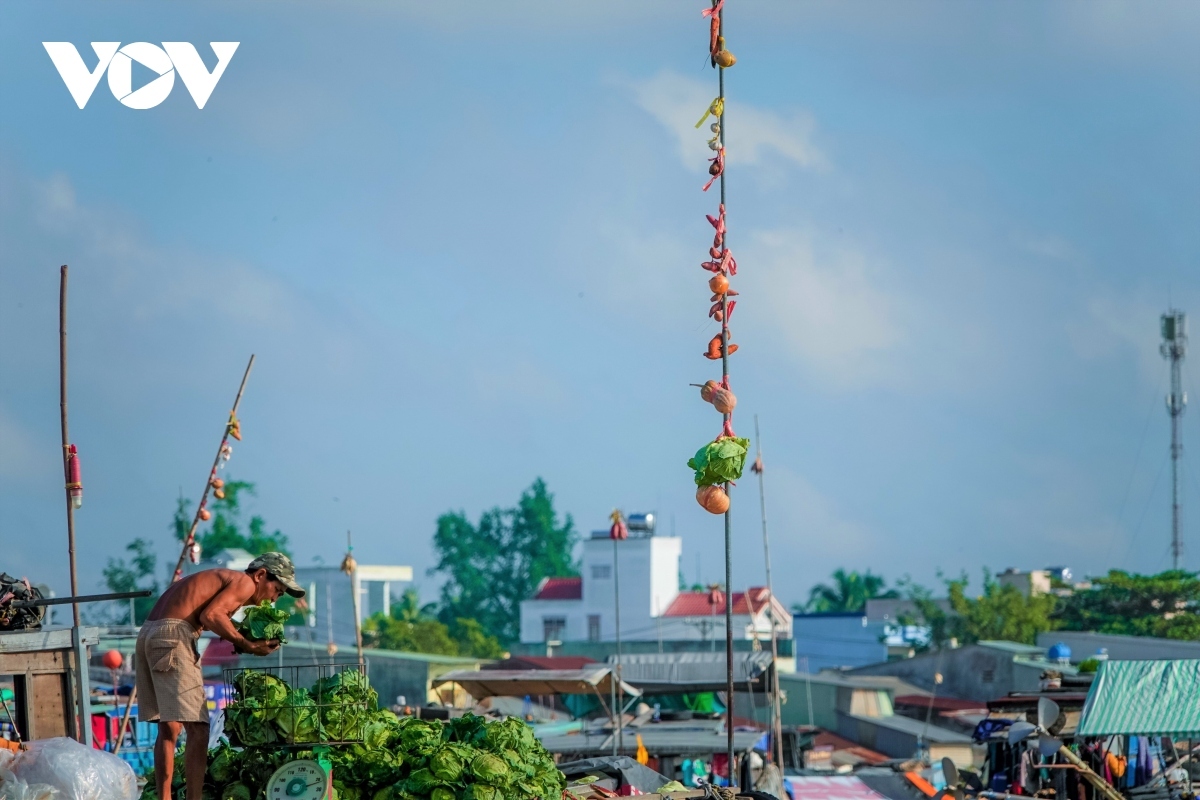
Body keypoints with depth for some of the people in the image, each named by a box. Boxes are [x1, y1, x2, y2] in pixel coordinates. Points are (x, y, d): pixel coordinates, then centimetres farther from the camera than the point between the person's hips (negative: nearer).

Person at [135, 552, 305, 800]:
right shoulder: (244, 583, 1)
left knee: (169, 729, 14)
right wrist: (247, 645, -7)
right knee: (197, 729, -8)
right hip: (173, 637, -10)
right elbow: (210, 615, -15)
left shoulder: (221, 578, 28)